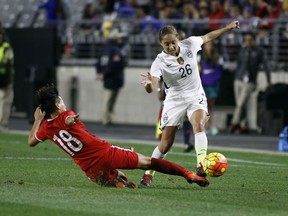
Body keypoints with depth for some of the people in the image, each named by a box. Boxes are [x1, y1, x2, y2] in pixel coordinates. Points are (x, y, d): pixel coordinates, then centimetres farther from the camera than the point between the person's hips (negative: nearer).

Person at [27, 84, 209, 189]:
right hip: (106, 153, -3)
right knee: (148, 162, 6)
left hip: (93, 171, 3)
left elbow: (31, 142, 24)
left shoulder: (46, 128, 9)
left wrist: (37, 120, 33)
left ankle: (117, 182, -8)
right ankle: (188, 174, -2)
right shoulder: (67, 116, -6)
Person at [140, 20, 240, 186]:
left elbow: (208, 37, 12)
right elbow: (151, 88, -35)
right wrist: (148, 84, -59)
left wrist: (228, 28, 18)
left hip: (196, 96, 2)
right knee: (166, 144, -2)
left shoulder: (189, 44, -10)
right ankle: (148, 174, 19)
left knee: (199, 125, -30)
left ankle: (201, 165, -40)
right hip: (174, 100, -2)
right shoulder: (160, 62, -21)